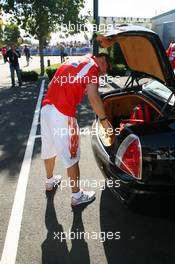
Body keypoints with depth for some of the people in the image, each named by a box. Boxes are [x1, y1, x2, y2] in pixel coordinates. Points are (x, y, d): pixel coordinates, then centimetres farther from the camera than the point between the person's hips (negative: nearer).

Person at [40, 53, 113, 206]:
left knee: (49, 148, 23)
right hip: (63, 114, -8)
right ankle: (77, 196, 18)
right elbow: (93, 98, -14)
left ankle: (50, 181, 45)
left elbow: (51, 85, 24)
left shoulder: (72, 61, 23)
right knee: (71, 155, 4)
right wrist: (104, 120, -4)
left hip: (46, 108, 8)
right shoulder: (93, 66, -1)